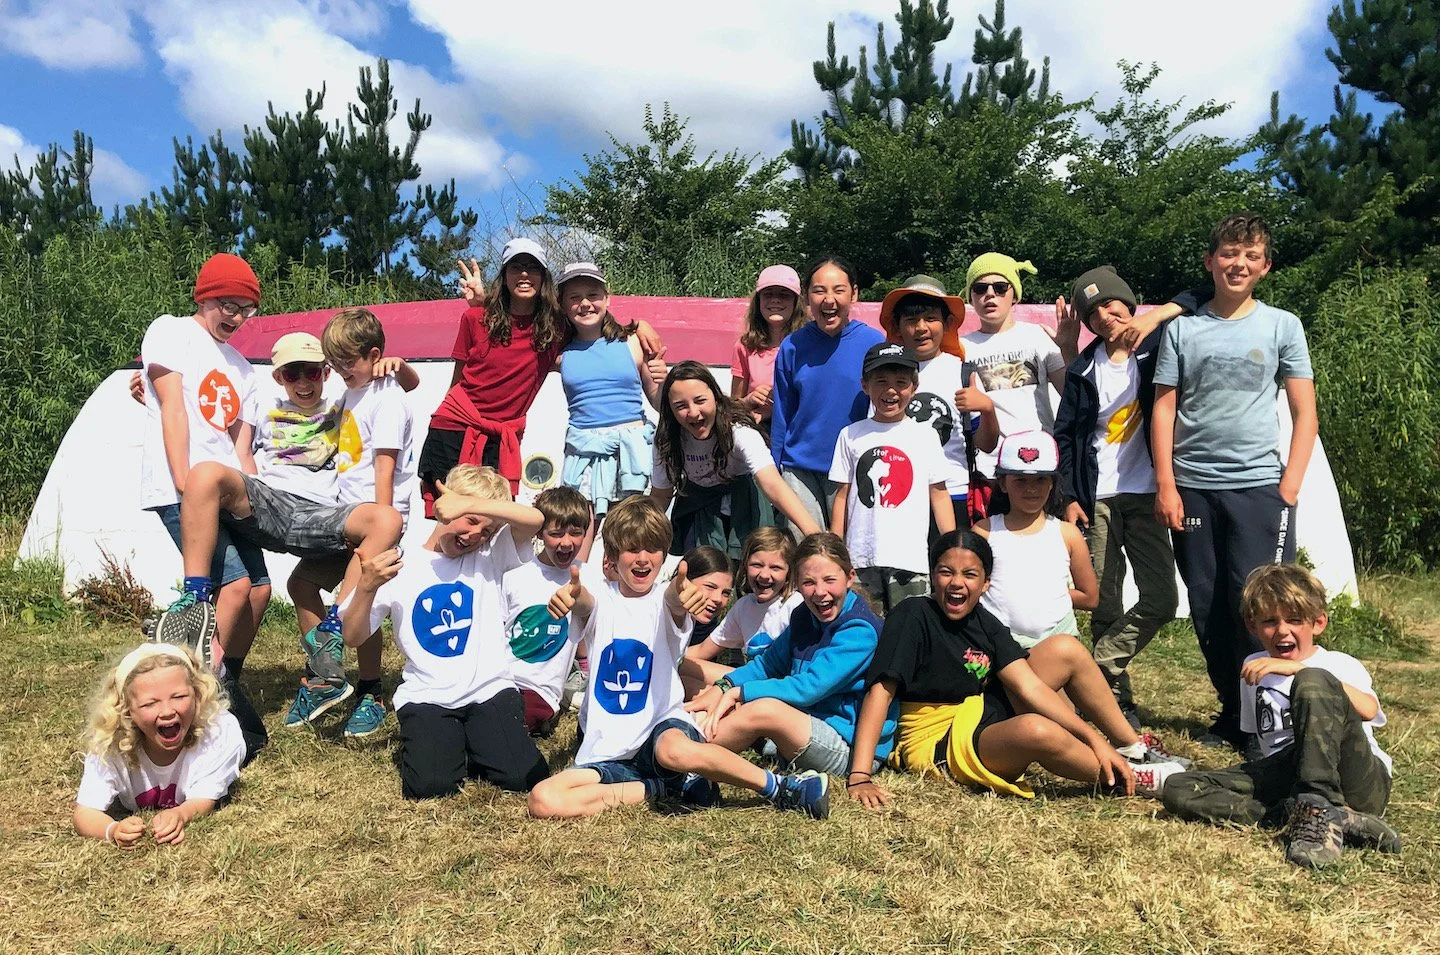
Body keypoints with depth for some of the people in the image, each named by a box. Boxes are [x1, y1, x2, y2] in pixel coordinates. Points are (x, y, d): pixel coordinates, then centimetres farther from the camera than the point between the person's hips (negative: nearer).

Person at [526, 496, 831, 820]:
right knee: (543, 801, -23)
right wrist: (571, 594, -50)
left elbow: (672, 601, -28)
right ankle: (667, 786, -8)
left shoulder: (665, 600, -3)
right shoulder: (601, 601, 1)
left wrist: (680, 590, -54)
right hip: (606, 752, 3)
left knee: (676, 750, -39)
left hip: (662, 725, -3)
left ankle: (781, 788, -16)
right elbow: (584, 602, -24)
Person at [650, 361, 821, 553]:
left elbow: (772, 484, -44)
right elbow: (660, 495, -7)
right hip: (696, 504, 2)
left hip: (739, 502, -2)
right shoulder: (668, 439, -20)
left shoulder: (739, 431, -32)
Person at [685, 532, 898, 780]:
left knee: (765, 708, -32)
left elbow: (811, 687, -23)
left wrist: (739, 692, -19)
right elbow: (767, 663, 14)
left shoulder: (860, 630, -17)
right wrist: (722, 687, -5)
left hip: (849, 749, -8)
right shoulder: (804, 618, 9)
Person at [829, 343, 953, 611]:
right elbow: (842, 496, 8)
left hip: (910, 558, 0)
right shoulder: (851, 435, 6)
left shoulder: (926, 435, 5)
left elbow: (939, 494, 7)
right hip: (861, 557, 1)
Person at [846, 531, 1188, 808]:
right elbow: (881, 690, -26)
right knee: (1036, 729, -35)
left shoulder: (983, 622, 1)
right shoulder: (913, 616, -18)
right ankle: (1129, 779, -8)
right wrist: (859, 777, -35)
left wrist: (1096, 740, -14)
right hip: (938, 745, -8)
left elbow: (1030, 687, -4)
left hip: (986, 718, 8)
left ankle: (1132, 750, 13)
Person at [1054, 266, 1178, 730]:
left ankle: (1098, 671, 4)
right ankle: (1117, 699, 11)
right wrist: (1069, 497, 0)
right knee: (1105, 605, 2)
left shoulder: (1158, 349, 3)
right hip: (1097, 499, 1)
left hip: (1146, 495, -1)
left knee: (1160, 600, -11)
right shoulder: (1083, 370, 7)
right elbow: (1065, 435, 8)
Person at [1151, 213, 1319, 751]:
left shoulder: (1282, 327, 6)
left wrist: (1290, 486, -5)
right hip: (1192, 488, 2)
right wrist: (1165, 485, -2)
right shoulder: (1182, 329, 7)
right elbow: (1164, 409, 5)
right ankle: (1232, 713, 21)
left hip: (1259, 485, -1)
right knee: (1208, 610, 7)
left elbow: (1304, 412, 5)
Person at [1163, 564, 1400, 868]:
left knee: (1312, 682, -27)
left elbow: (1368, 709, -18)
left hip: (1362, 783, -5)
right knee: (1178, 790, -20)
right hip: (1288, 778, 5)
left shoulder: (1341, 665, 7)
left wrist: (1298, 669, -25)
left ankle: (1317, 812, -34)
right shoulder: (1253, 669, 22)